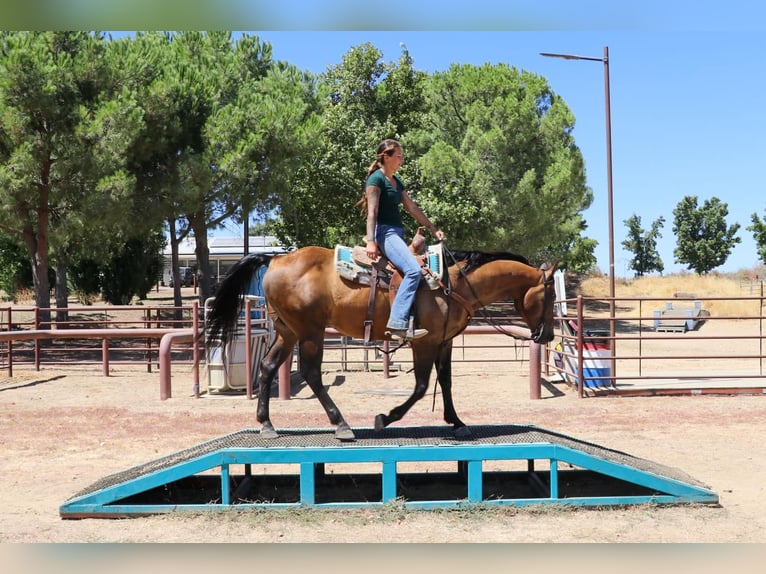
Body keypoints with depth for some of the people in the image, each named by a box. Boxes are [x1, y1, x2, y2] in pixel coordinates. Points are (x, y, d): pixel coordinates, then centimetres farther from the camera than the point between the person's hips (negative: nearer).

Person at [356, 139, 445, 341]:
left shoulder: (396, 181, 21)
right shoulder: (376, 178, -6)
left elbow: (412, 208, 22)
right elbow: (372, 211, -15)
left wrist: (433, 229, 18)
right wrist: (371, 241, -24)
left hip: (397, 233, 10)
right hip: (384, 232, -10)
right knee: (413, 270, -28)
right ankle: (398, 324, -35)